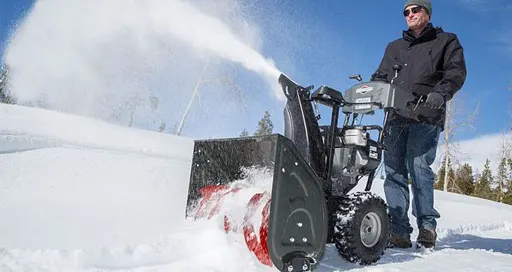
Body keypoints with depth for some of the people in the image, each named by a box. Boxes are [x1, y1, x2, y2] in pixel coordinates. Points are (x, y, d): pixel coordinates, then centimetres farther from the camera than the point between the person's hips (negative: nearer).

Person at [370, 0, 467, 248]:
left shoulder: (446, 41, 16)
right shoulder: (394, 47, 29)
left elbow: (456, 72, 2)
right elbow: (380, 77, 25)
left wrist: (440, 93, -18)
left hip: (425, 117, -4)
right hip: (395, 117, 4)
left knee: (418, 166, -16)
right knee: (394, 171, -4)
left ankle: (427, 226, -6)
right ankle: (398, 231, -4)